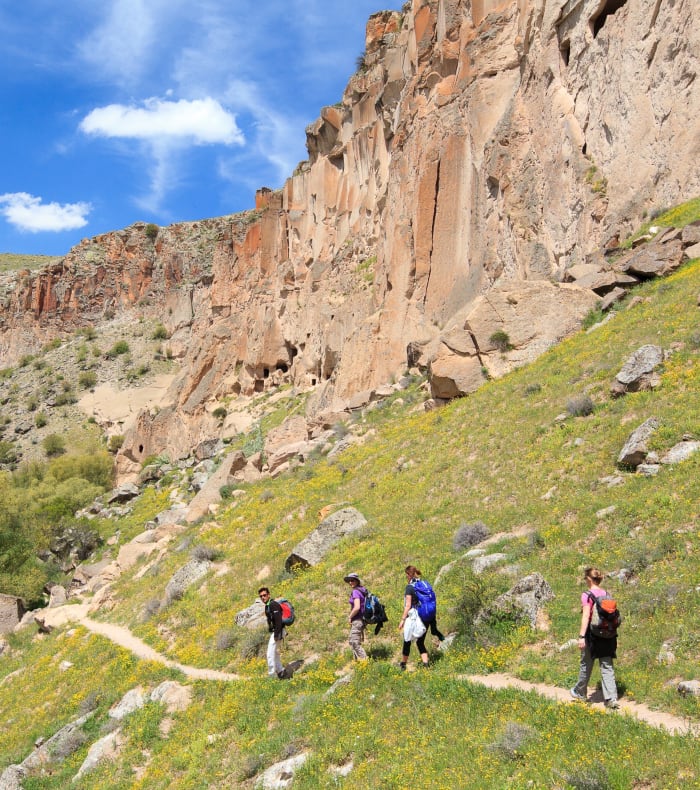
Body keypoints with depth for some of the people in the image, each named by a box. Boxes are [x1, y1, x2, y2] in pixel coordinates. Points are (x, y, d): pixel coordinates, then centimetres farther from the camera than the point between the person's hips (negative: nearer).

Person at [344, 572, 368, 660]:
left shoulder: (355, 591, -16)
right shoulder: (363, 590, 11)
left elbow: (357, 607, -26)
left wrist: (350, 617, -11)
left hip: (357, 620, -10)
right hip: (362, 619, 10)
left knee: (354, 642, -6)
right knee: (352, 641, 19)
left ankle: (364, 659, -8)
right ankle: (356, 659, 27)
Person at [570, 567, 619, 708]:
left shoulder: (587, 595, -13)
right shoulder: (606, 594, 4)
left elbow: (586, 617, -19)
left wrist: (581, 636, -19)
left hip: (592, 634, -4)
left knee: (586, 664, 13)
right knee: (607, 666, 6)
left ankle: (580, 693, 31)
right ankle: (611, 698, -1)